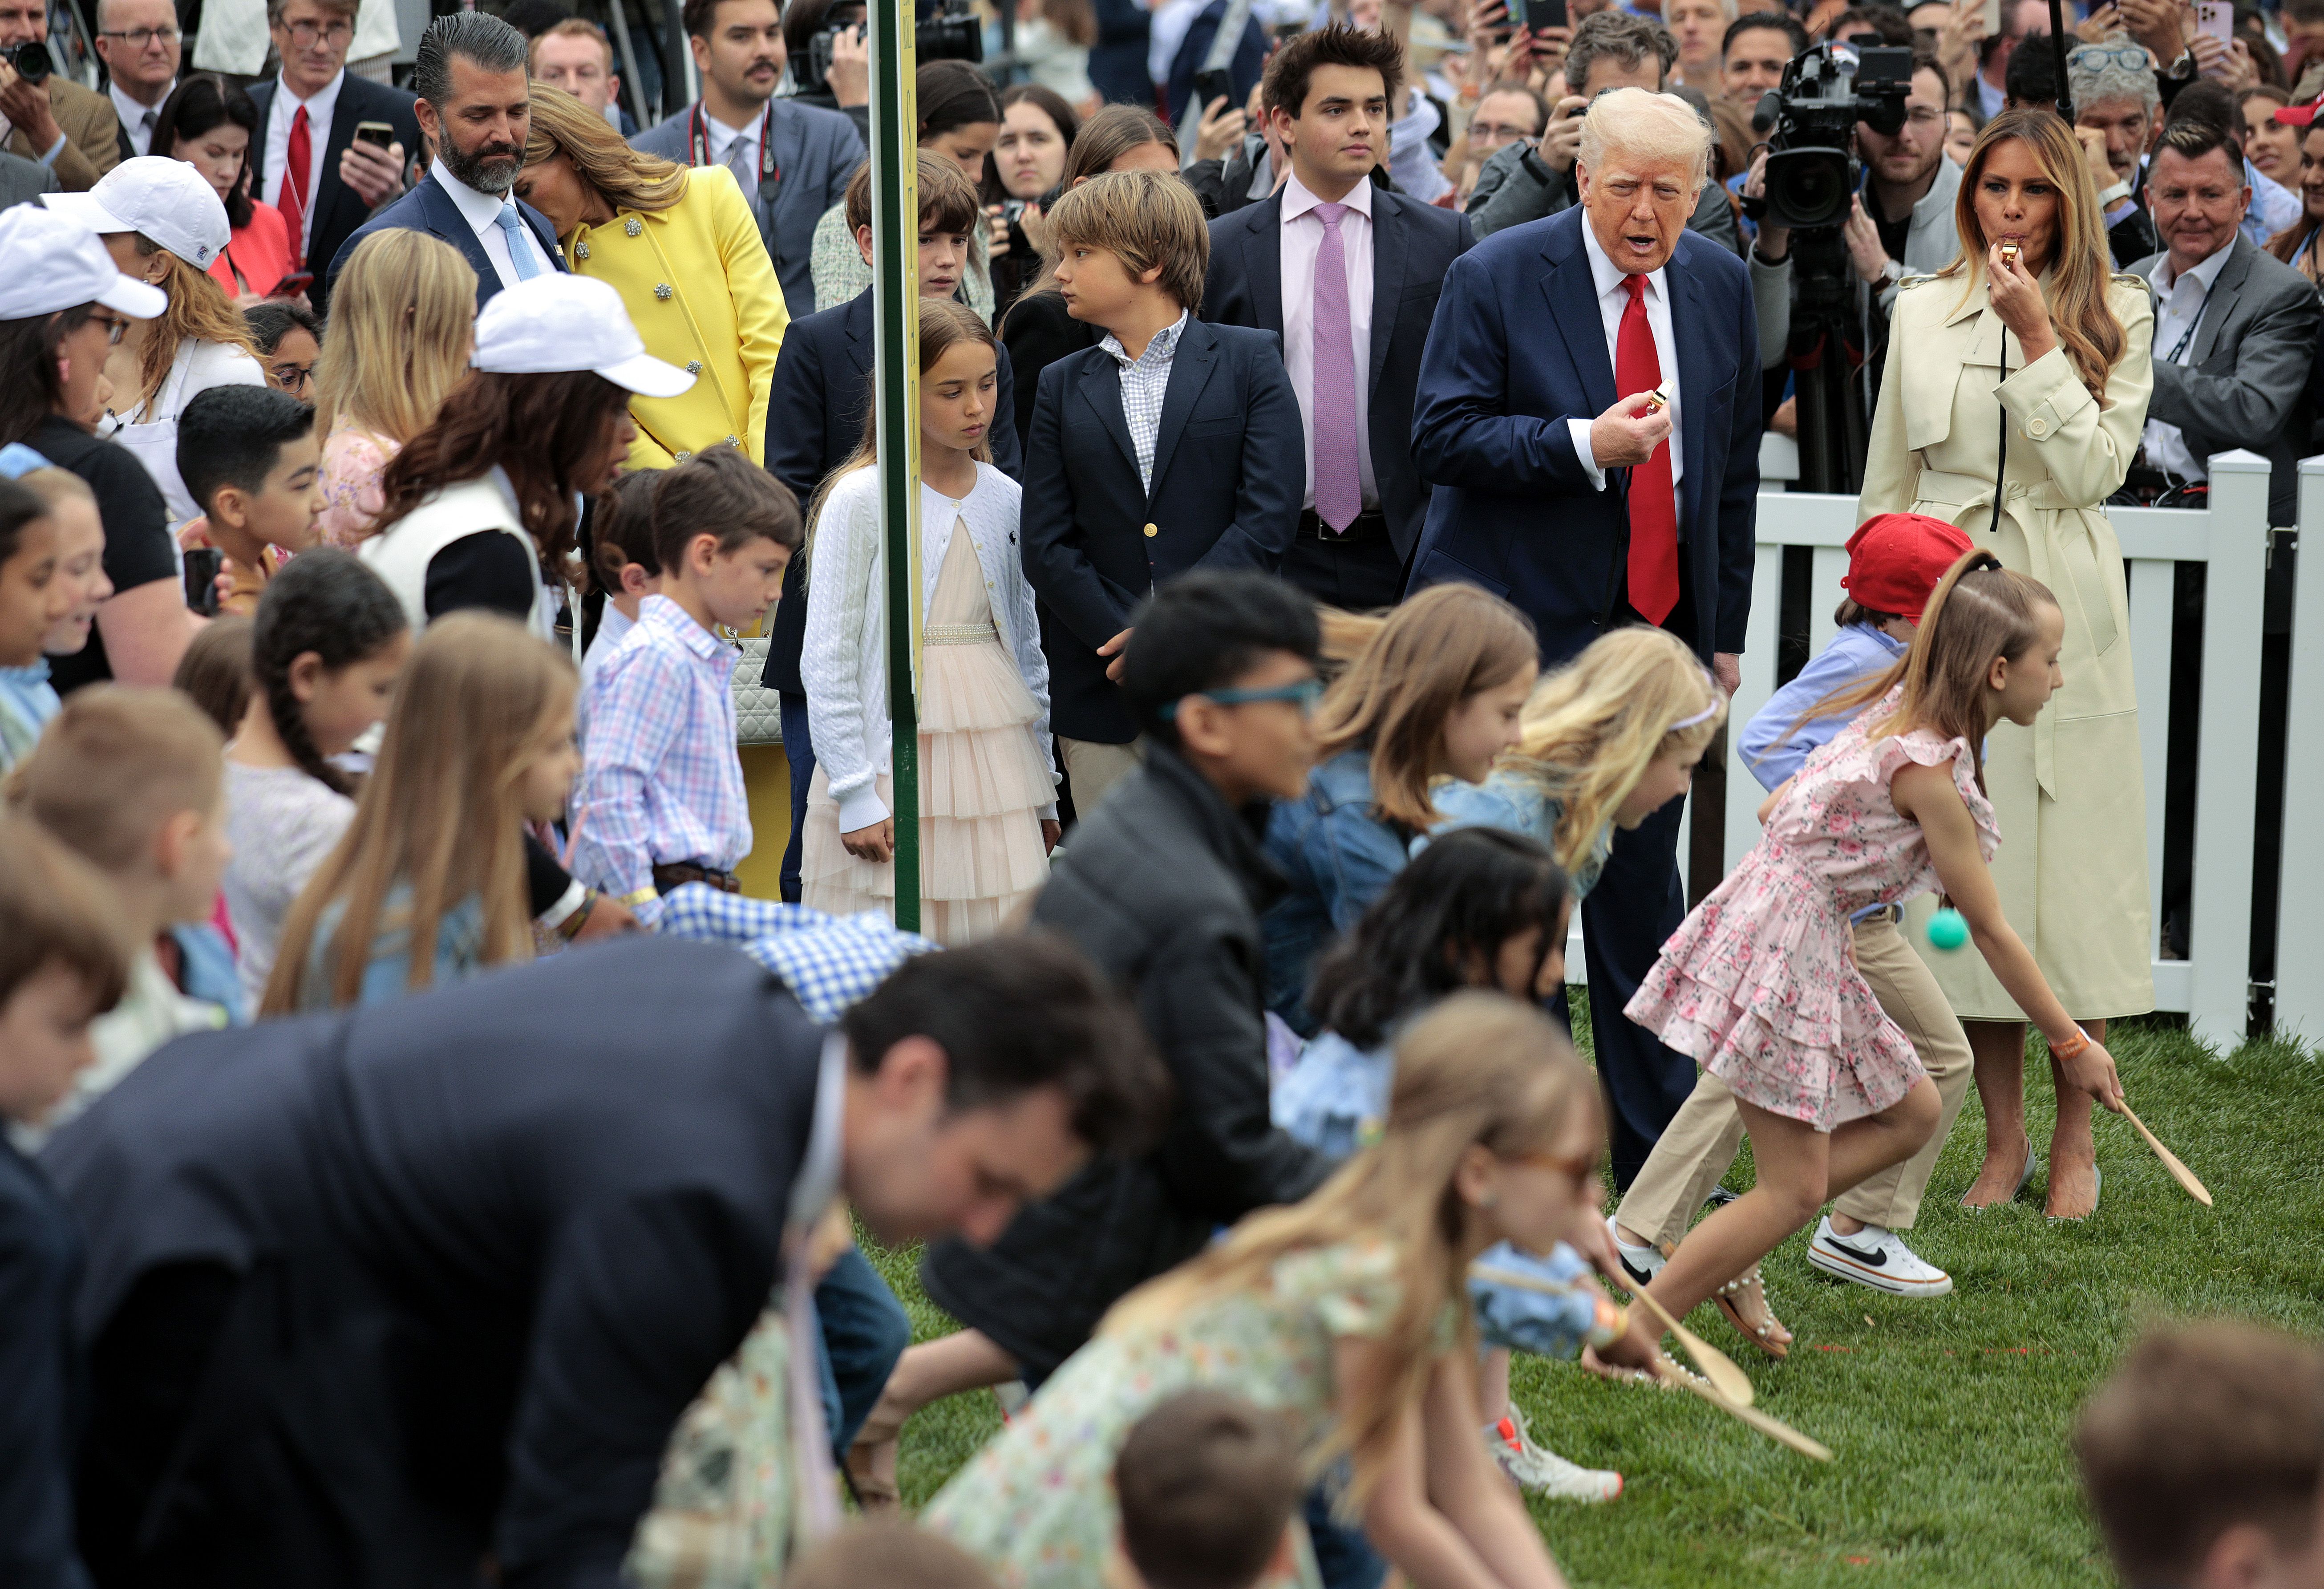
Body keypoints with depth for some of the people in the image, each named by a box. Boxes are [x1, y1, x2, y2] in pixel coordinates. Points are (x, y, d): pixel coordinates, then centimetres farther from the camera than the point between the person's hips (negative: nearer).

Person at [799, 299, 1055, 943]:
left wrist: (1042, 788, 16)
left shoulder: (1005, 499, 10)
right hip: (894, 759, -4)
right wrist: (855, 792, -11)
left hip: (996, 760, 4)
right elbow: (827, 658, -6)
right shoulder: (860, 500, -5)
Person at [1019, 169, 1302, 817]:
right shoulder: (1062, 386, 13)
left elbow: (1270, 515, -5)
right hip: (1102, 692, 3)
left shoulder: (1248, 360, 5)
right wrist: (1125, 640, -10)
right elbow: (1046, 546, 5)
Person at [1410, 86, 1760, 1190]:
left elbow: (1734, 465, 14)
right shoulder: (1496, 279, -7)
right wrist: (1583, 445, -24)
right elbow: (1442, 434, -12)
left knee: (1643, 884, 8)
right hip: (1520, 631, -4)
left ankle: (1660, 1156, 15)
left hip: (1662, 627, 4)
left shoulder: (1720, 286, 7)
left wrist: (1724, 630, 13)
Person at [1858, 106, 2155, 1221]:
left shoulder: (2115, 316, 2)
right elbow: (1888, 482, 13)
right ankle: (2003, 1139, 13)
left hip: (2059, 616, -2)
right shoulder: (1924, 313, 8)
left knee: (2070, 864, -2)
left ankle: (2075, 1141, 9)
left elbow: (2093, 469, -9)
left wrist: (2037, 340, -14)